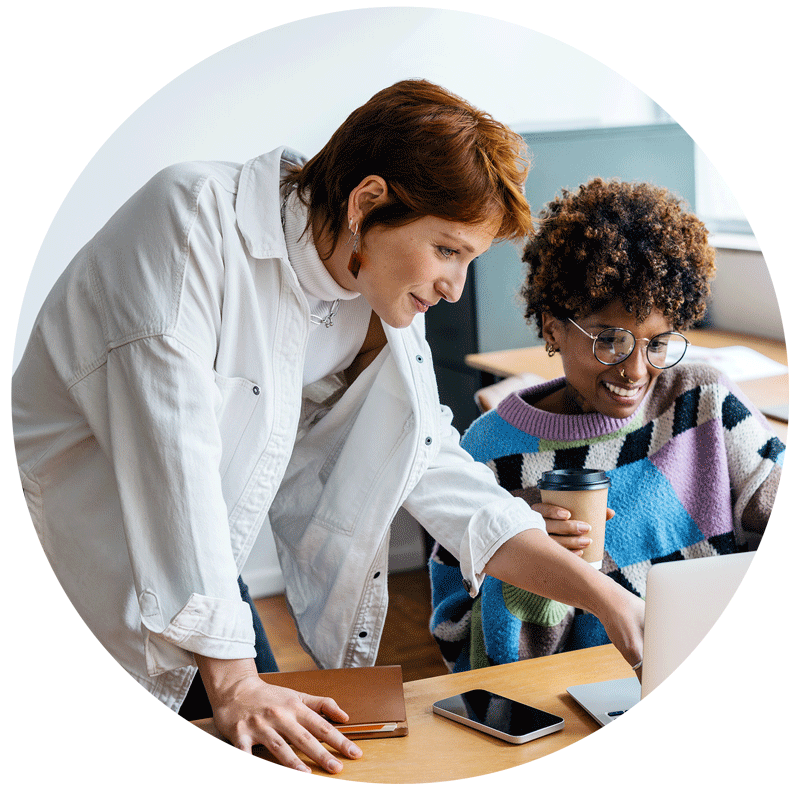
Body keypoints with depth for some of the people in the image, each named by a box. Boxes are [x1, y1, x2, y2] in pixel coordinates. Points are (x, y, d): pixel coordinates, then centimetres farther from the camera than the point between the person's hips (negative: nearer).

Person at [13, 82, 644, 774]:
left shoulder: (379, 309, -2)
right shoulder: (195, 215, -23)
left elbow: (432, 467, 1)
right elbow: (171, 451, -28)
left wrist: (604, 596, -7)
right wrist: (231, 681, -26)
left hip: (203, 579, 6)